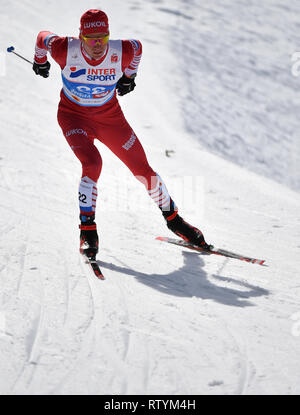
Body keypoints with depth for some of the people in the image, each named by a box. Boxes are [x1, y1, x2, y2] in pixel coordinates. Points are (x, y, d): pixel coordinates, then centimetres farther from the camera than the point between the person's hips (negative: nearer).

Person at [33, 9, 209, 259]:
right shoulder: (65, 50, -26)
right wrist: (40, 61, 16)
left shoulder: (121, 53, -23)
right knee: (93, 164, -28)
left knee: (143, 169, 3)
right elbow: (43, 37, -4)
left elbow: (137, 47, 2)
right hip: (74, 116, -2)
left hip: (110, 116, 2)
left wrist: (129, 76, 15)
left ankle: (172, 218, 26)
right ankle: (88, 232, -16)